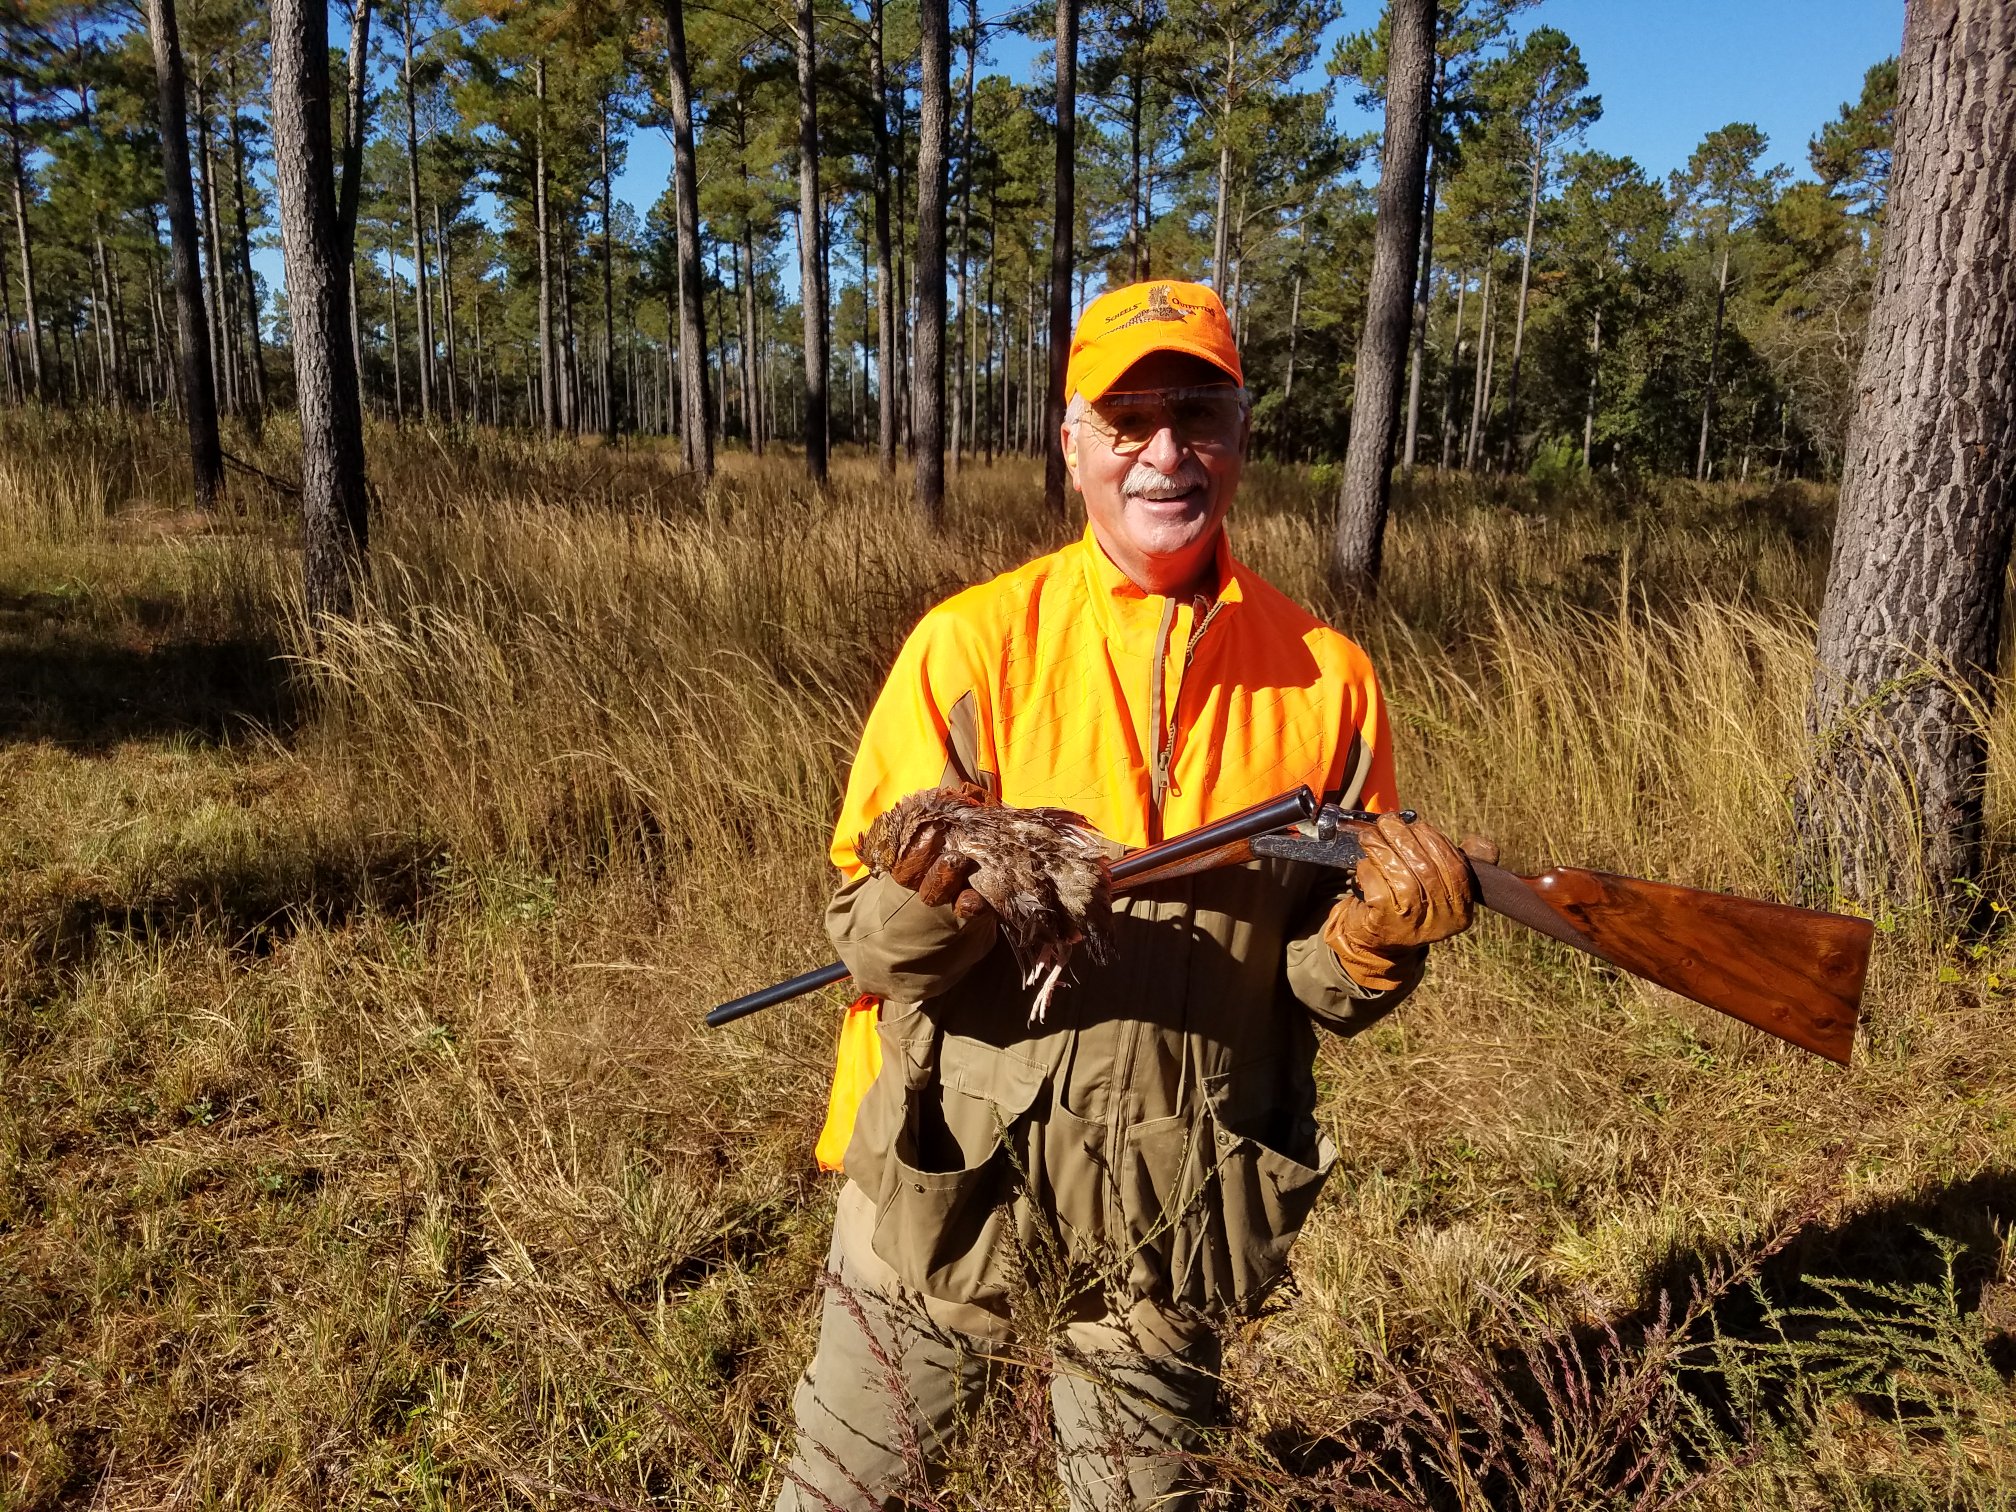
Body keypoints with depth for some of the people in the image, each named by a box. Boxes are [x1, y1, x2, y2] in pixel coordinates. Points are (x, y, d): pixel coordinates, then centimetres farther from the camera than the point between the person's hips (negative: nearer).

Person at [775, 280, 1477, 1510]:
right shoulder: (971, 644, -10)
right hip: (955, 1184, -1)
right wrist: (934, 898, -32)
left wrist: (1377, 940, -19)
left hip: (1185, 1213, 2)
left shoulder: (1326, 678, -5)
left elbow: (1326, 992, 2)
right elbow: (861, 937, -11)